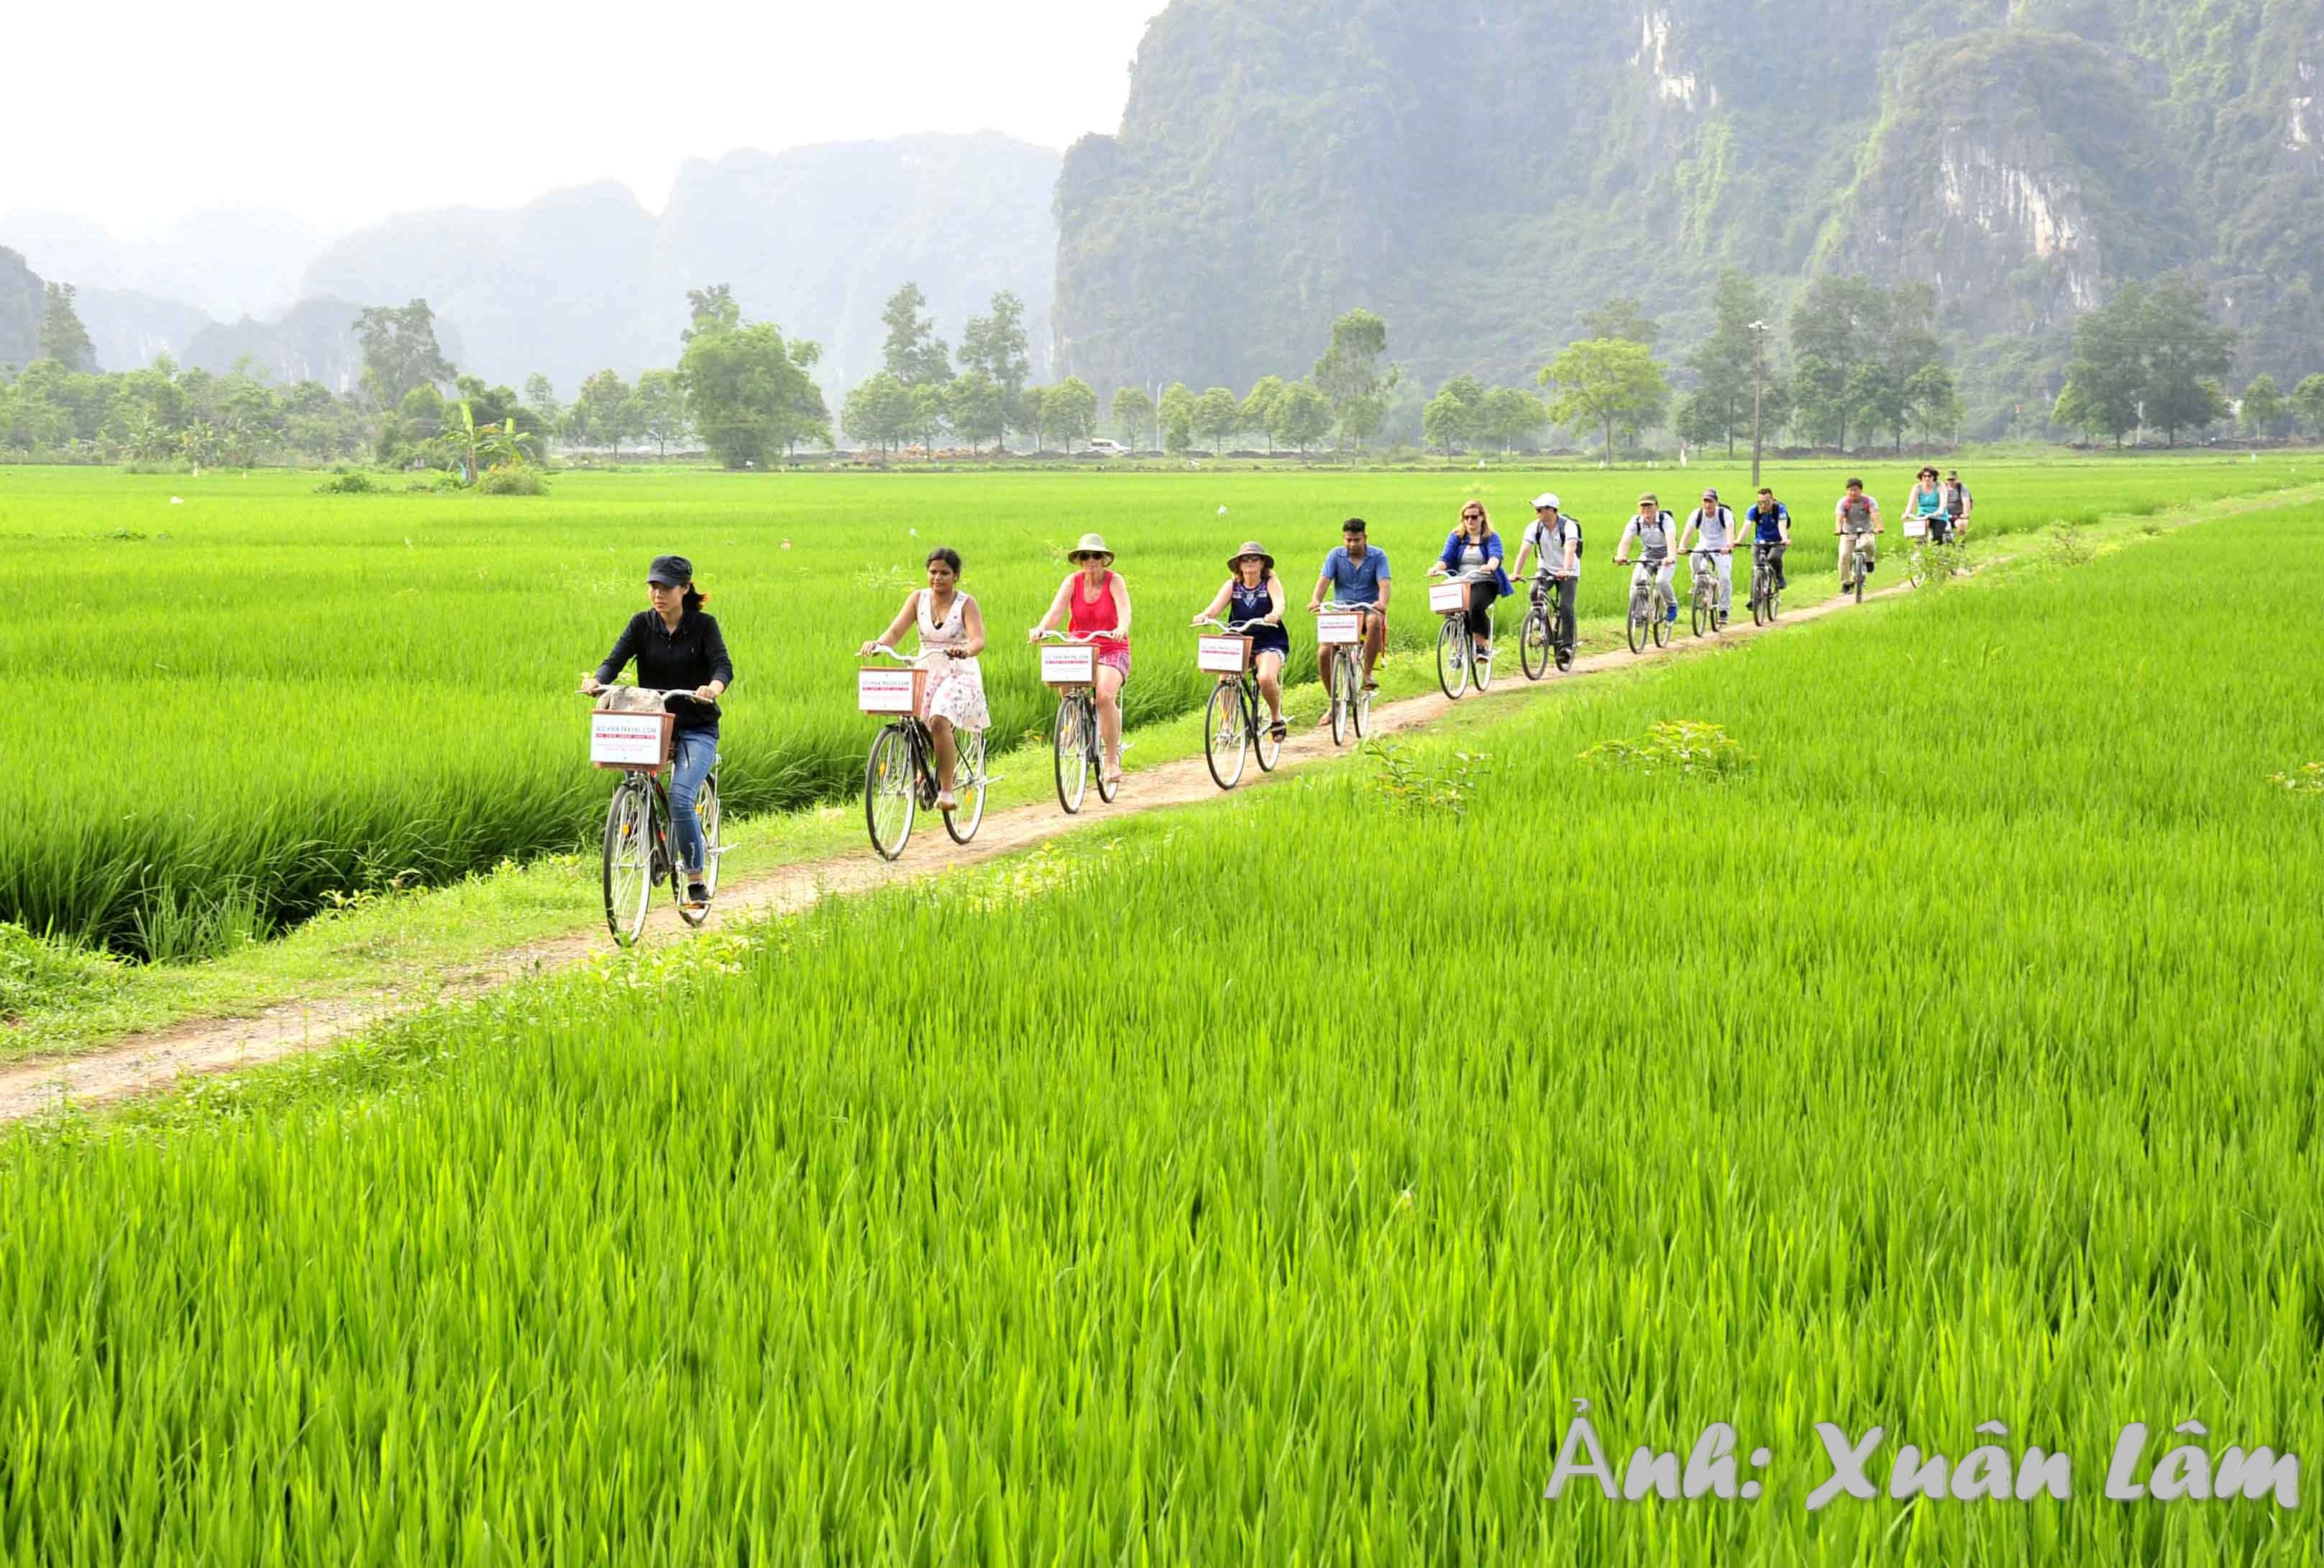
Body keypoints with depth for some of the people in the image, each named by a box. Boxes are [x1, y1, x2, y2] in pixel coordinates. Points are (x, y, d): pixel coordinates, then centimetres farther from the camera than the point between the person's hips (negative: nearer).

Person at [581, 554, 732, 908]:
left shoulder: (704, 625, -4)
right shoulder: (642, 624, 3)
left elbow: (723, 665, -18)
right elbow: (616, 659, -9)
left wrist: (713, 688, -41)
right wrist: (597, 680, -32)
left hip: (696, 729, -3)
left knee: (680, 798, -22)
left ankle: (696, 879, -9)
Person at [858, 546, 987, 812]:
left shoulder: (966, 604, -4)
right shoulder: (918, 599, 6)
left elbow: (978, 640, -18)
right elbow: (896, 630, -4)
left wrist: (965, 651, -41)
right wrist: (878, 644, -26)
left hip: (960, 674, -4)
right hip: (925, 673, 4)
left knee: (939, 720, -30)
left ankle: (947, 790, -24)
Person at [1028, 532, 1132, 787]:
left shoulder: (1114, 581, -7)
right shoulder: (1073, 581, 0)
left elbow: (1124, 611, -23)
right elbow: (1056, 611, -13)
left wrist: (1122, 628, -46)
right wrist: (1041, 628, -34)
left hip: (1112, 650, -3)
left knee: (1105, 695, -28)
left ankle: (1113, 761, -16)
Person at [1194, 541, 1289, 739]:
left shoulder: (1271, 583, -1)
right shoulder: (1233, 585, 6)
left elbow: (1279, 603, -22)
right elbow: (1217, 605, -10)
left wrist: (1274, 615, -46)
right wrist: (1204, 615, -34)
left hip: (1269, 644, -3)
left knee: (1266, 678, -30)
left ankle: (1276, 718, -2)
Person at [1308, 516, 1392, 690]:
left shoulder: (1378, 556, 0)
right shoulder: (1336, 555, 4)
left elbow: (1384, 583, -13)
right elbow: (1324, 580, -8)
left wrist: (1382, 603, -35)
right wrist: (1315, 601, -29)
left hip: (1368, 609, -1)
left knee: (1374, 621, -39)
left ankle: (1367, 674, -28)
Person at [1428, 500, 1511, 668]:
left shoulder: (1491, 538, 8)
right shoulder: (1456, 537, 15)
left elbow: (1496, 556, -12)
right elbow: (1446, 557, 2)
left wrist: (1490, 566, -36)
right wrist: (1437, 568, -21)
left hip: (1484, 583, -2)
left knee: (1476, 606, -35)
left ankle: (1483, 647, -24)